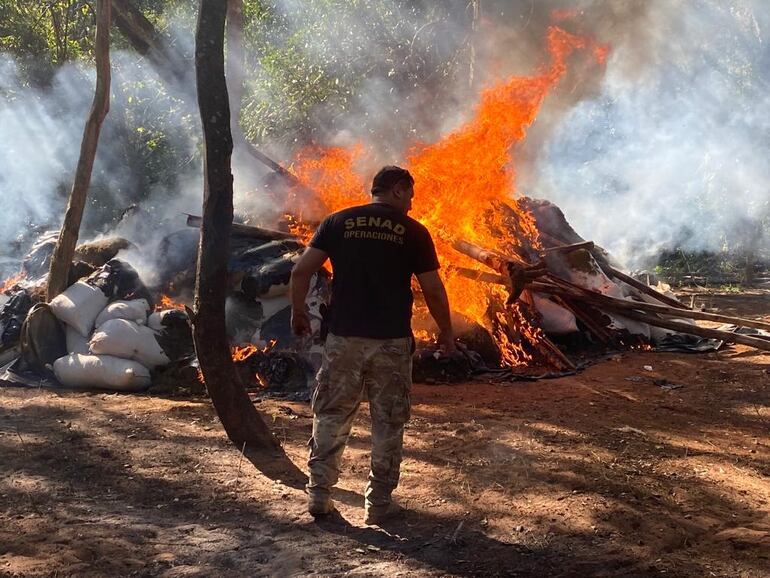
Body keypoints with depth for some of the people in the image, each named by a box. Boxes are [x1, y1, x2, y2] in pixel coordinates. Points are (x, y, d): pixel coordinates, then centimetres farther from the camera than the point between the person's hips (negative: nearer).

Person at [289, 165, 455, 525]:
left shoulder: (338, 222, 4)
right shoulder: (413, 232, -1)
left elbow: (301, 271, -1)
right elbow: (433, 290, -3)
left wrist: (298, 313, 13)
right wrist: (446, 333, 10)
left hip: (344, 337, 2)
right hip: (392, 341, -2)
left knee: (331, 416, 13)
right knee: (388, 423, 9)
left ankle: (319, 494, 13)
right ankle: (378, 503, 13)